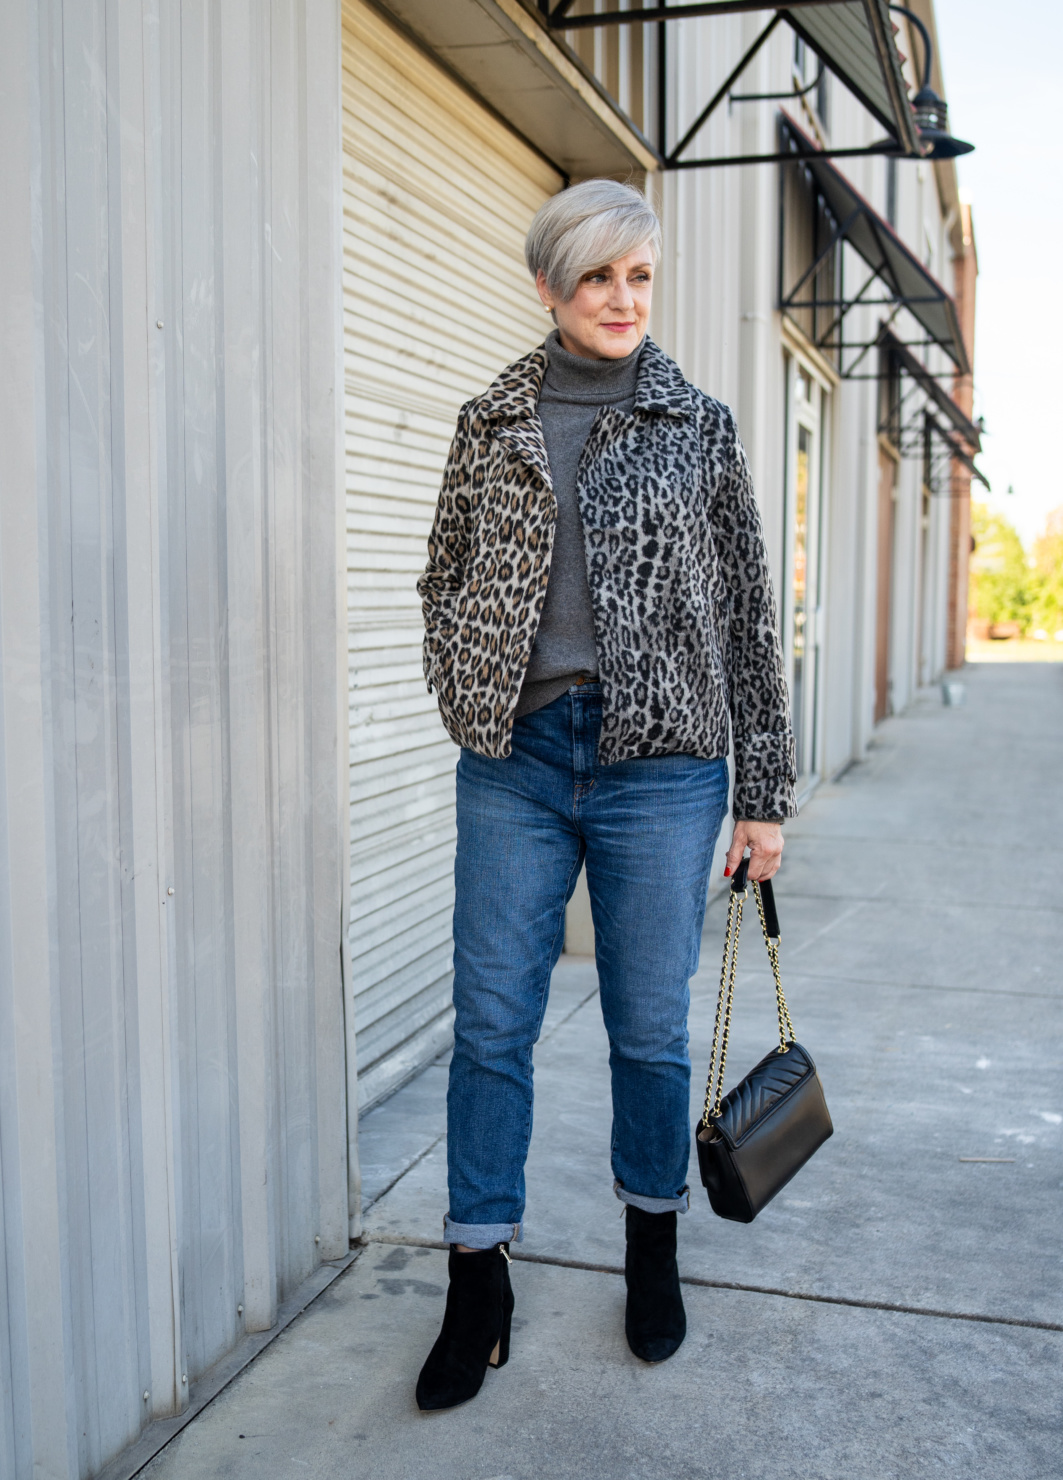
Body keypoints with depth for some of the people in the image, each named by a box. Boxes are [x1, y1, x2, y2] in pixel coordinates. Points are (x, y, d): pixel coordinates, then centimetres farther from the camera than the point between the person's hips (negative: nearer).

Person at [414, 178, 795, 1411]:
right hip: (517, 762, 1)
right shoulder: (491, 424, 8)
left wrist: (764, 791, 3)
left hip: (660, 765, -1)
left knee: (650, 1028, 8)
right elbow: (445, 580, 17)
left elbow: (748, 613, 5)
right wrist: (467, 704, 3)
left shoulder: (698, 426, 5)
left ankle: (652, 1254, 31)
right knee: (490, 1025, 4)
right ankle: (479, 1287, 20)